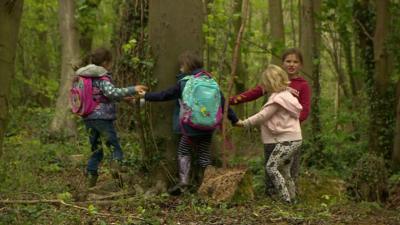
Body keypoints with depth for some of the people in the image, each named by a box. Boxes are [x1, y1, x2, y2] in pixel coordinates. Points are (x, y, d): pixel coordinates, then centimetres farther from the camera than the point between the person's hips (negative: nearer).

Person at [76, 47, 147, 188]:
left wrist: (123, 97, 19)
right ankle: (115, 164, -29)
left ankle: (91, 178, 10)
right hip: (103, 117, -7)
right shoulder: (102, 77, -10)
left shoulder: (85, 77, 15)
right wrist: (132, 90, -26)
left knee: (95, 150, 15)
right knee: (115, 147, -2)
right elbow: (111, 92, -27)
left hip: (88, 118, 7)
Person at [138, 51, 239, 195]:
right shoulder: (209, 80, 4)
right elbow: (221, 101, 3)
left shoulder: (183, 82, -8)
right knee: (204, 152, 14)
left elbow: (164, 95, 0)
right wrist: (234, 119, 9)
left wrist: (146, 96, 13)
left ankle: (183, 182, -3)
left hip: (191, 127, -4)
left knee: (184, 151, 10)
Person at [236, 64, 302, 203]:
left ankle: (286, 199, -16)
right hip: (293, 139, 10)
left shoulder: (278, 99, -14)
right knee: (284, 172, 15)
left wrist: (244, 123, -4)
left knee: (271, 167, -14)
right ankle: (292, 199, 18)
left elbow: (262, 116, -12)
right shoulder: (286, 94, 16)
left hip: (287, 140, -10)